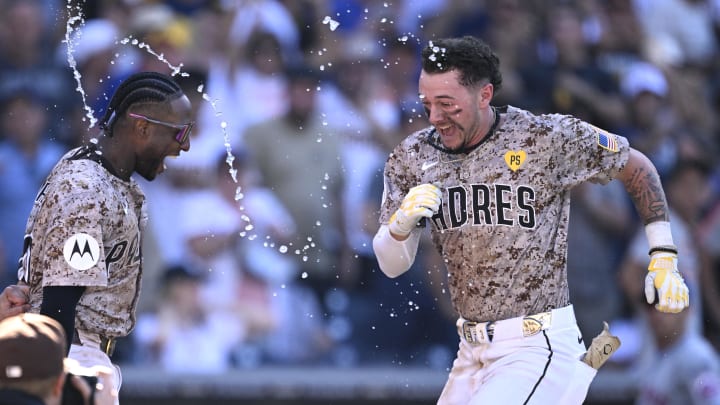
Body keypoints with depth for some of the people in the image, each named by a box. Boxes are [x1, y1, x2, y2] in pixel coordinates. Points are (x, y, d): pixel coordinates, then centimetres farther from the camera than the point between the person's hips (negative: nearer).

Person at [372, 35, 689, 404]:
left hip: (539, 346, -6)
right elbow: (391, 266, 3)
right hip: (472, 351, 6)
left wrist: (663, 260, 4)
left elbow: (636, 167, 7)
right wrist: (401, 222, -20)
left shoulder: (549, 138, -8)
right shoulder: (412, 158, 2)